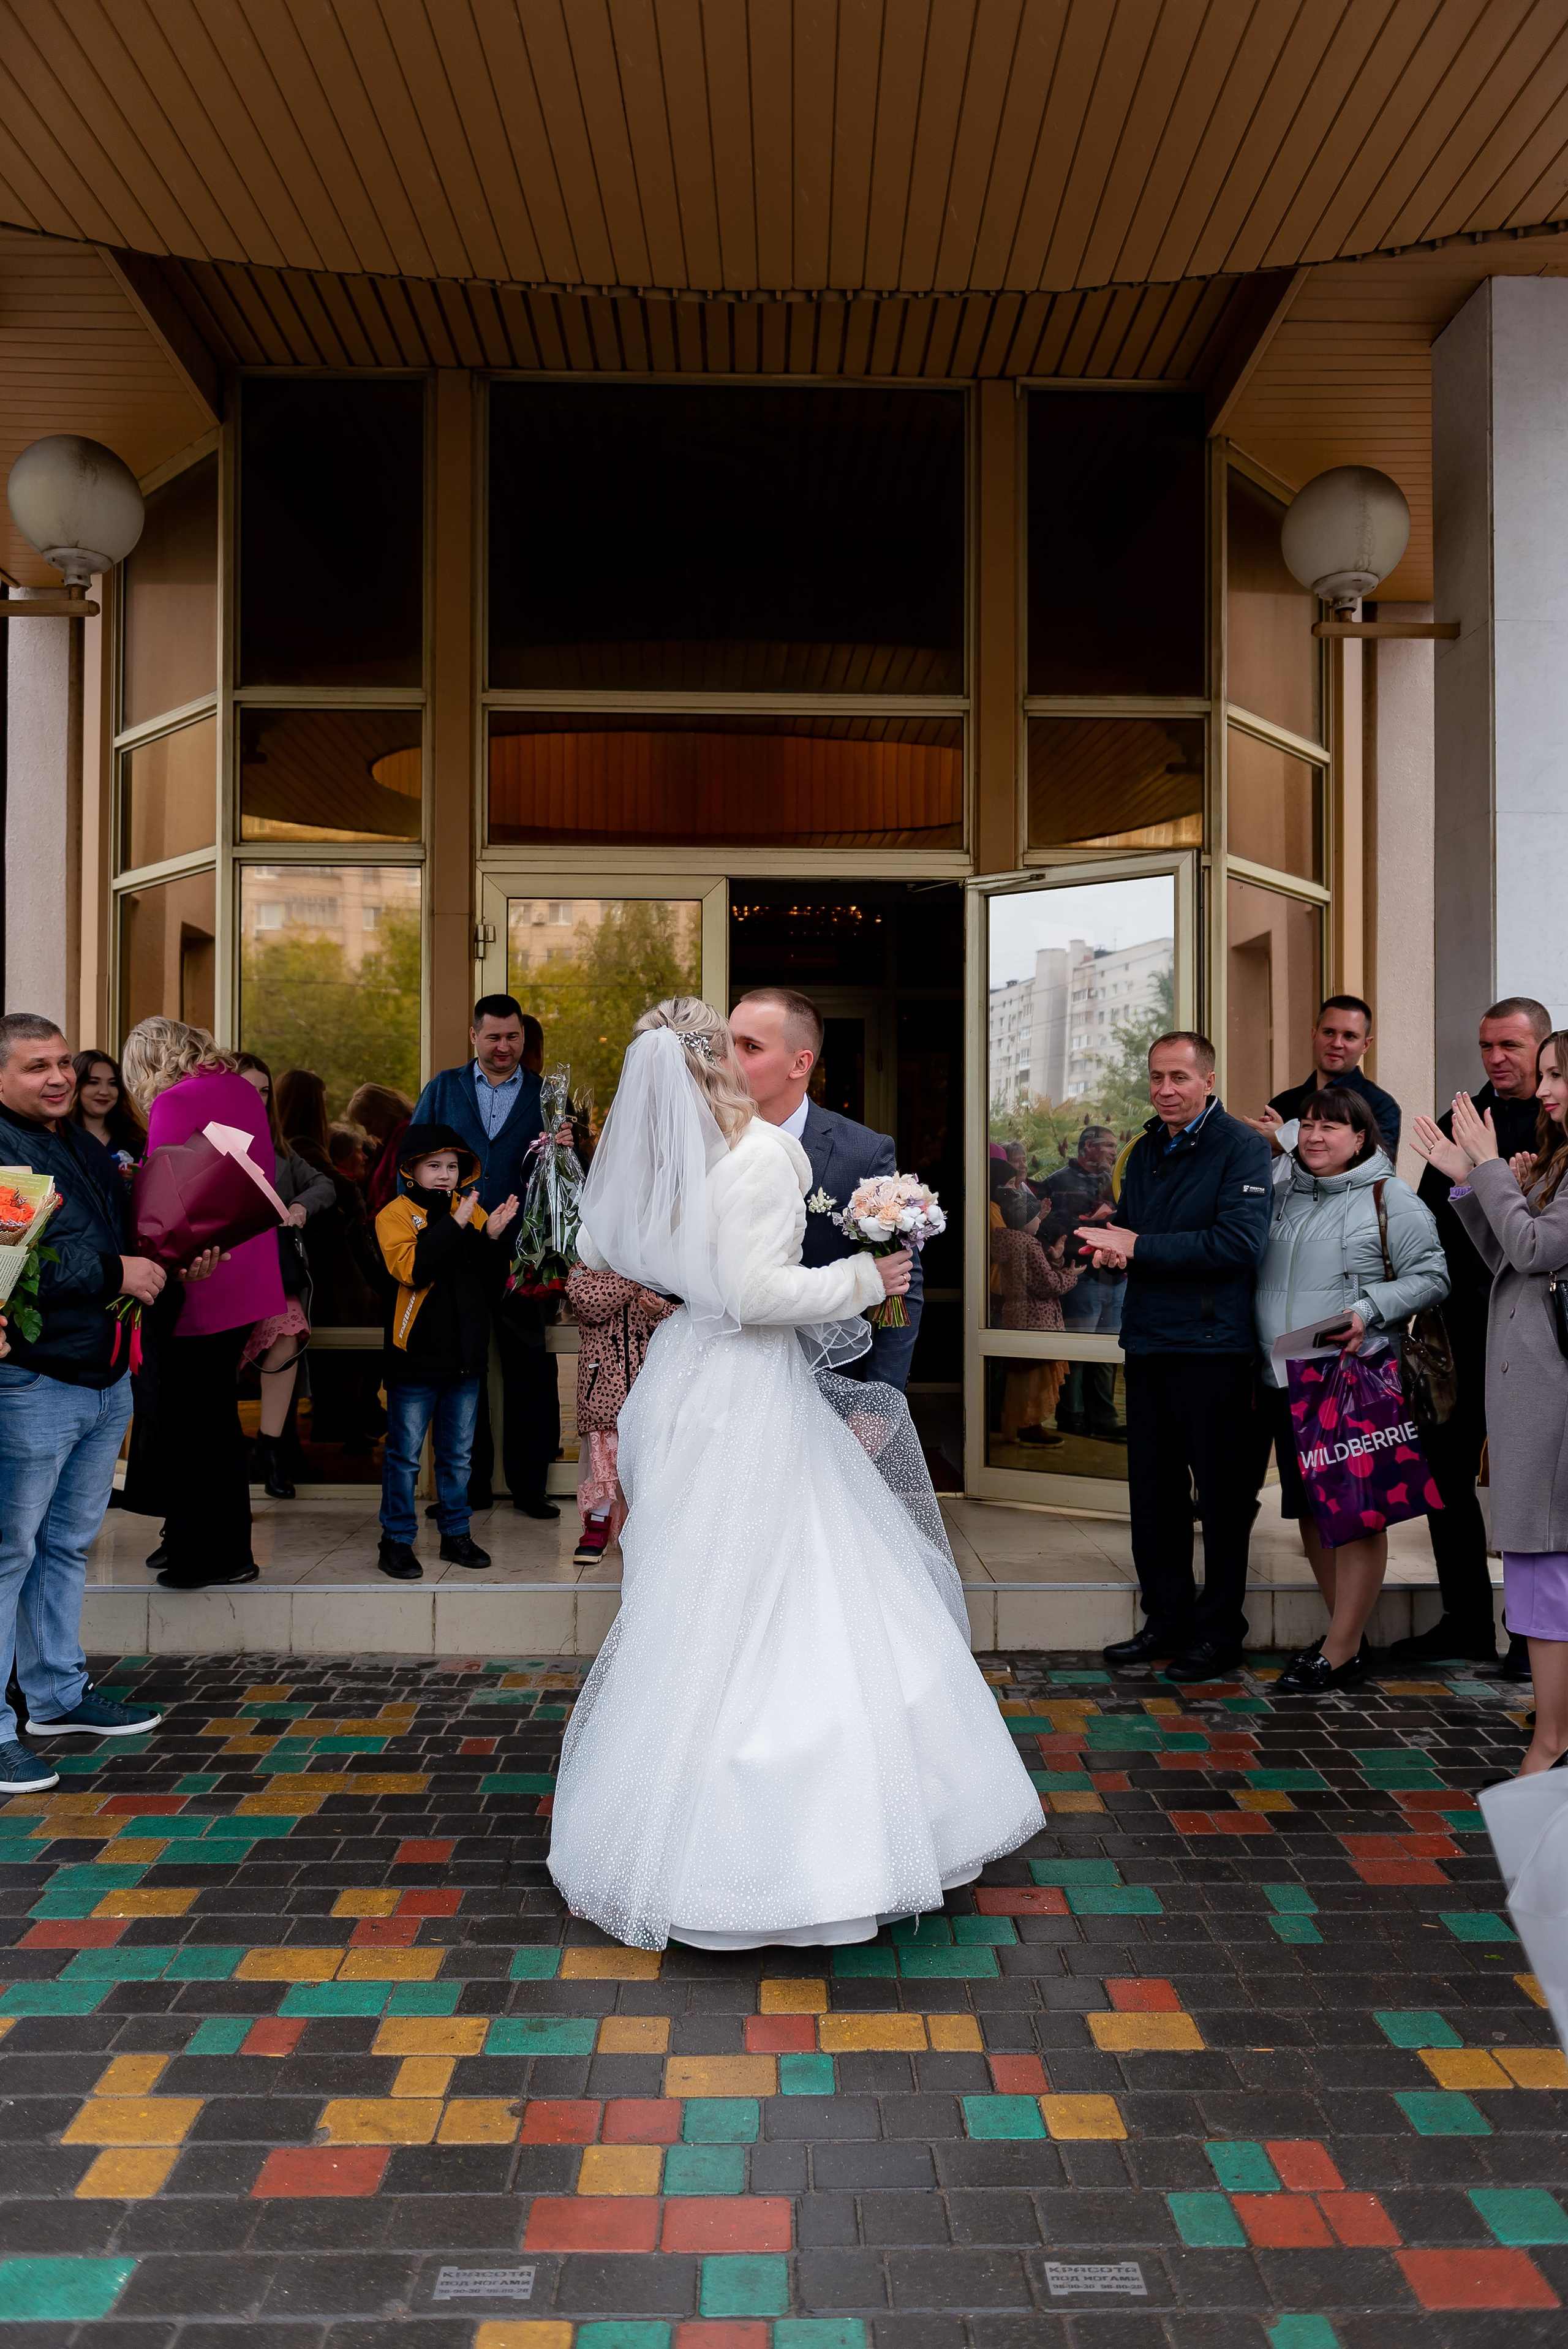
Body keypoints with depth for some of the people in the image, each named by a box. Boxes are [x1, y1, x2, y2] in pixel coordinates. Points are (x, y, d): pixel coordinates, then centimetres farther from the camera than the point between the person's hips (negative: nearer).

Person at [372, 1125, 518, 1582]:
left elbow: (493, 1282, 5)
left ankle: (456, 1534, 25)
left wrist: (491, 1238, -12)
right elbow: (411, 1269, -23)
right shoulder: (395, 1214, -5)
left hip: (465, 1353, 4)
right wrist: (456, 1225, -24)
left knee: (458, 1454, 14)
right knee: (405, 1454, 3)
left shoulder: (472, 1212, 8)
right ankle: (396, 1541, 13)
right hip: (415, 1355, -4)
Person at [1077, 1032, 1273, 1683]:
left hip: (1213, 1344, -7)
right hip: (1147, 1340, 7)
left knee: (1221, 1491, 5)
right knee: (1153, 1487, 12)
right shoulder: (1145, 1151, 14)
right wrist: (1108, 1248, -3)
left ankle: (1220, 1629, 17)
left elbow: (1239, 1243, -20)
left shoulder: (1241, 1147, -9)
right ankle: (1167, 1618, 25)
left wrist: (1139, 1247, -16)